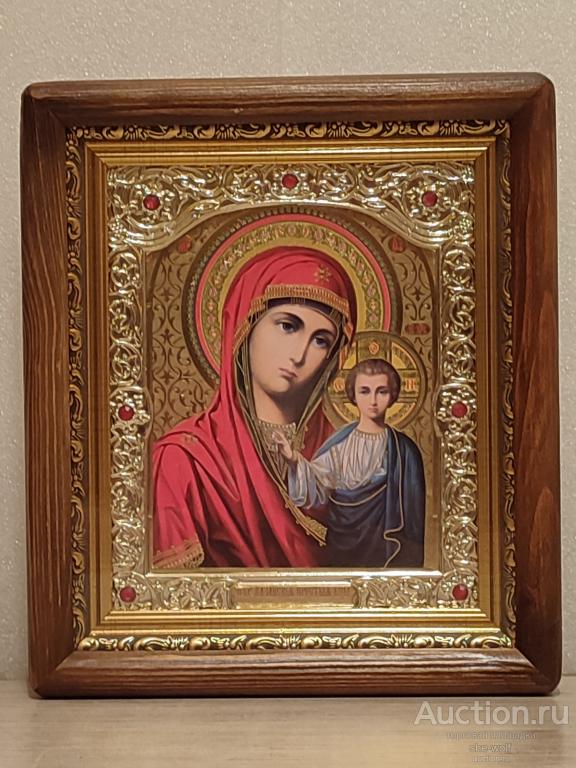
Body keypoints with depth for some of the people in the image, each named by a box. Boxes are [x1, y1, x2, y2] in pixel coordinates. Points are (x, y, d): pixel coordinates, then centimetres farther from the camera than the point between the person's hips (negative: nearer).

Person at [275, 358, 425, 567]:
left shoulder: (404, 449, -6)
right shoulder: (339, 444, -4)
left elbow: (412, 509, -2)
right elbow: (317, 489, -13)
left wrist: (412, 557, -2)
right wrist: (295, 462, -29)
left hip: (387, 547, -1)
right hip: (343, 546, 1)